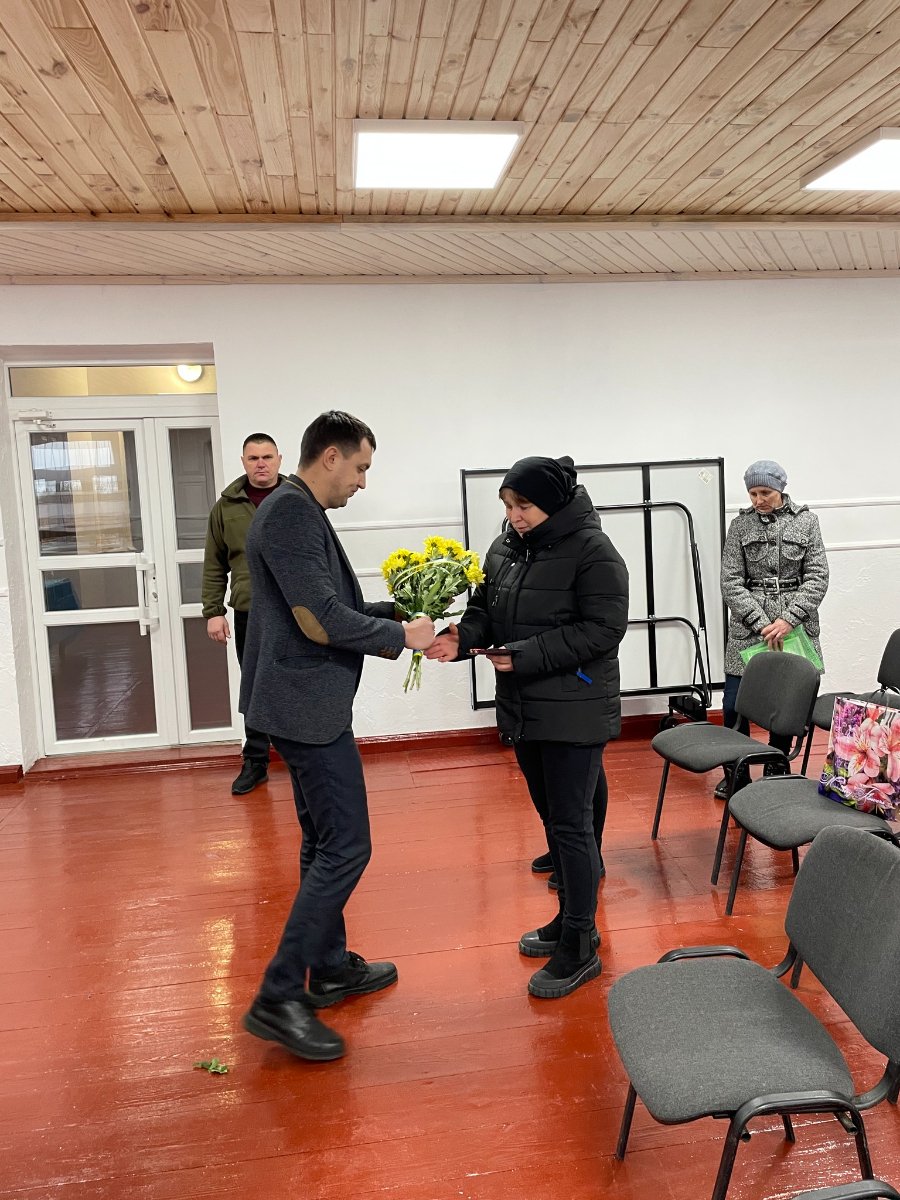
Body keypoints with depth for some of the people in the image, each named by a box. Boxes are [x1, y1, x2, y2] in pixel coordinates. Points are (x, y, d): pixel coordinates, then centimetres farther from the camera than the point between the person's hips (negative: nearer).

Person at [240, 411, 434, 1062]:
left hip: (310, 703, 11)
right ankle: (279, 998, 2)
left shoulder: (303, 513, 15)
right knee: (346, 847, -6)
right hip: (307, 705, -11)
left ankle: (330, 966, 31)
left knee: (325, 842, 18)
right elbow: (321, 621, -23)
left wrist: (397, 608, 7)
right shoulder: (290, 513, -17)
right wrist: (401, 636, -11)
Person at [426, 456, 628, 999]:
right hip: (524, 709, 8)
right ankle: (571, 919, 35)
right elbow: (486, 607, 12)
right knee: (553, 818, 18)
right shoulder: (505, 548, 8)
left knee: (571, 825, -2)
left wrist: (526, 655, -23)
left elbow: (603, 628, -19)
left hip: (575, 712, -8)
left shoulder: (592, 551, -14)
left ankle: (580, 948, 12)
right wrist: (463, 638, -11)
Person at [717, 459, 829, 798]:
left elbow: (817, 577, -2)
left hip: (795, 627, 0)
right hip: (748, 629, 0)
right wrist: (762, 624, -13)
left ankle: (776, 773, 25)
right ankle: (736, 776, 20)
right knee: (734, 706, 0)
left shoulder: (805, 520, 2)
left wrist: (788, 620, -14)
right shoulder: (740, 525, 2)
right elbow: (731, 582, -2)